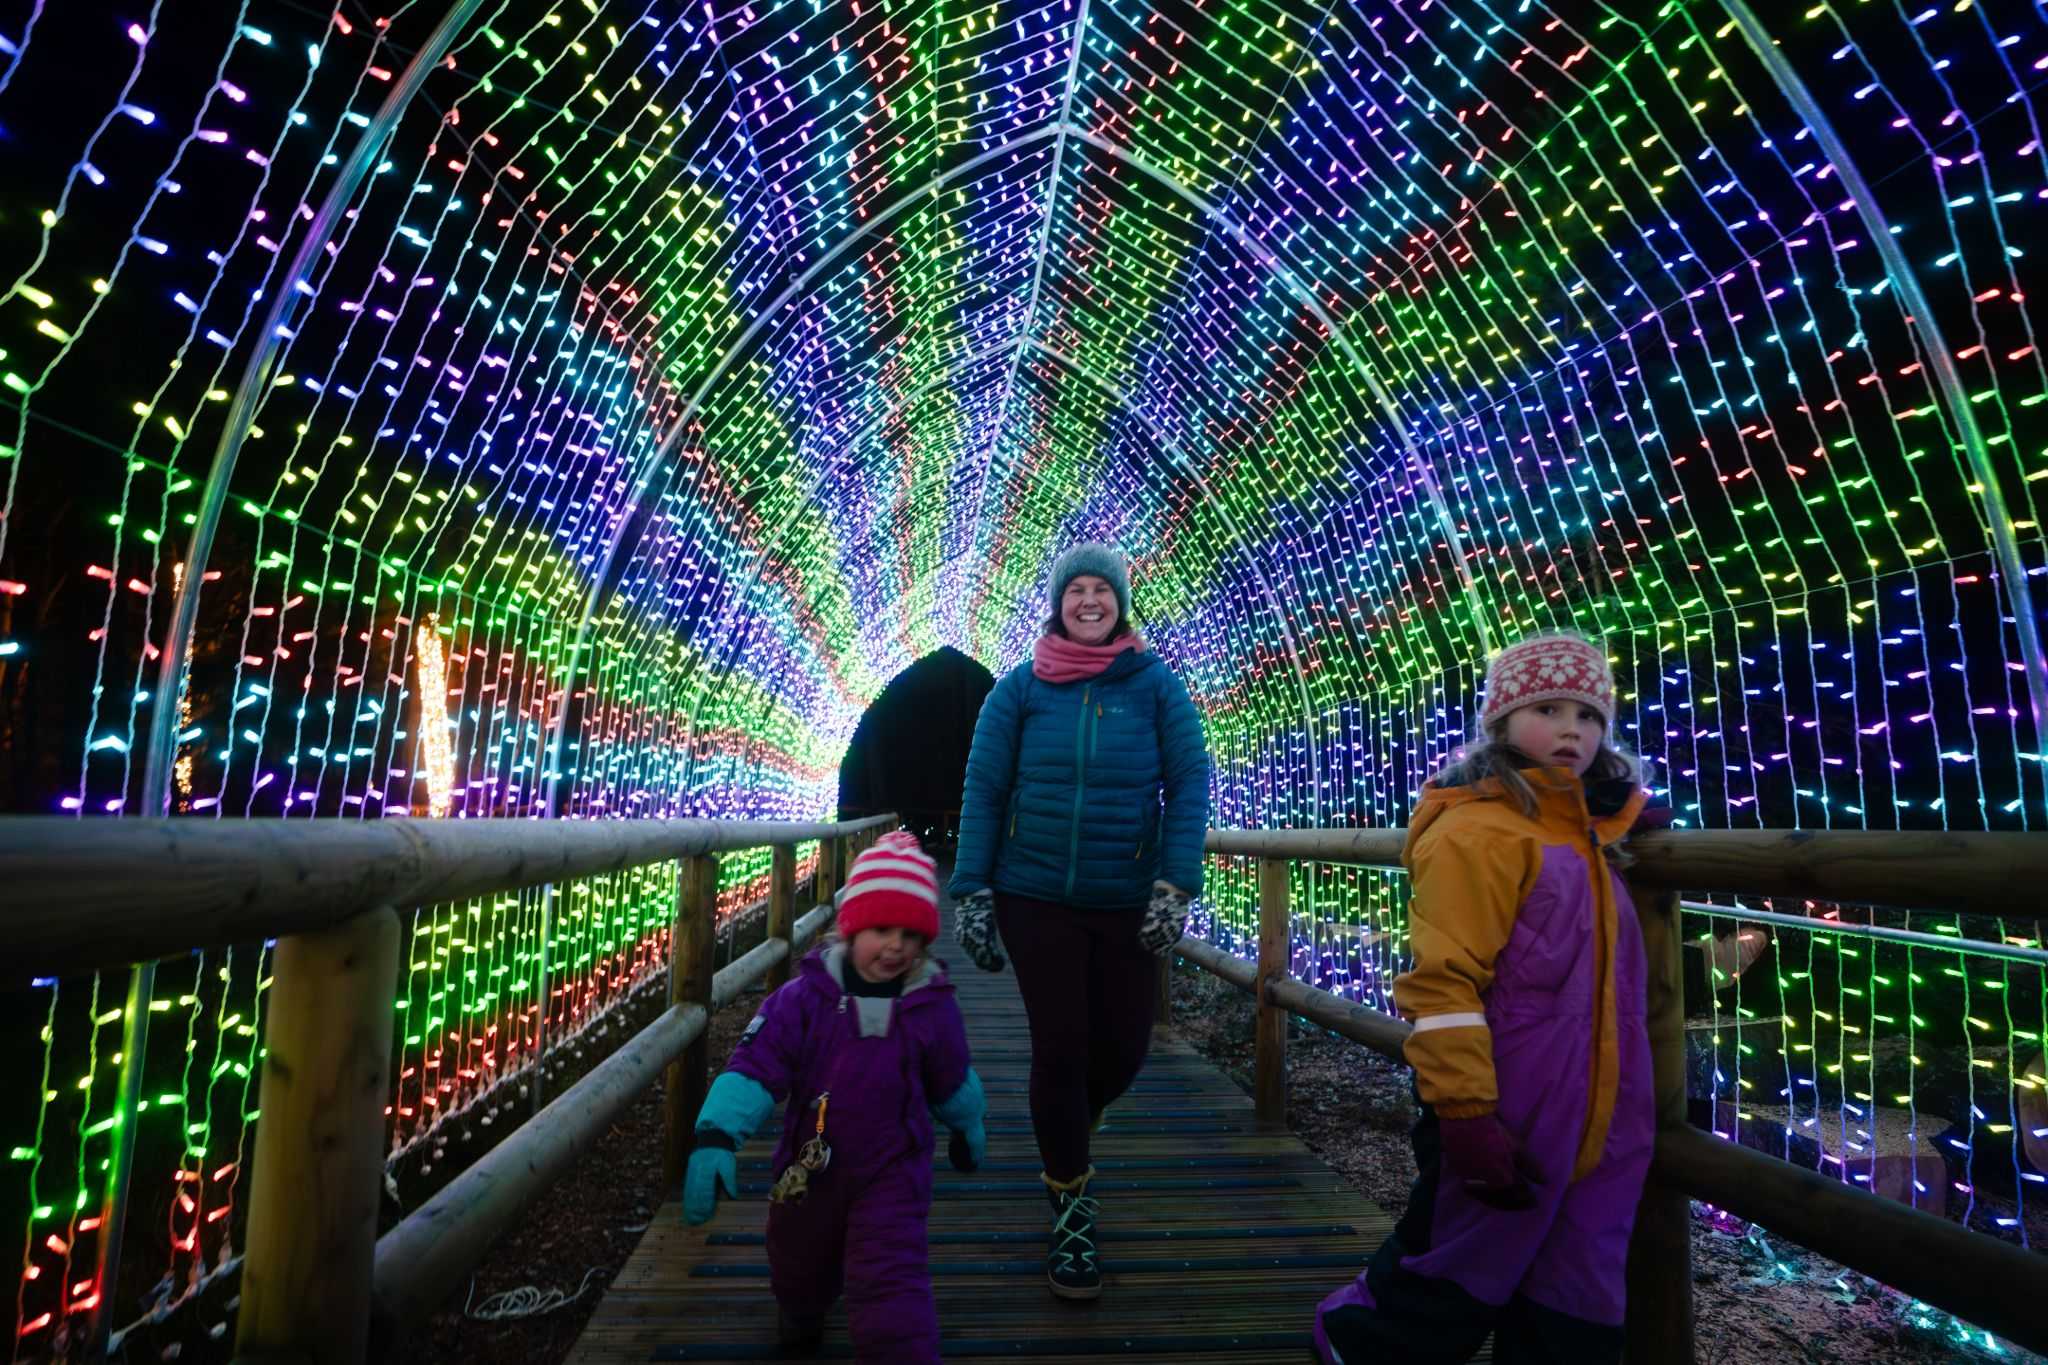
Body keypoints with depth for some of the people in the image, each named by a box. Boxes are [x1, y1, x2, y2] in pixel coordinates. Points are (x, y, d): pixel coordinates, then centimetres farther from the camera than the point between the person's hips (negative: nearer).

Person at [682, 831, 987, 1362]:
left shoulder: (933, 1007, -12)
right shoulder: (804, 997, -18)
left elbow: (952, 1080, 5)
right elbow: (754, 1065, -22)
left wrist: (967, 1128, 19)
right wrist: (715, 1137, -33)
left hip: (892, 1173, -2)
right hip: (808, 1169, 2)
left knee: (893, 1289, -13)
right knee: (797, 1268, 28)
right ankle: (799, 1318, 63)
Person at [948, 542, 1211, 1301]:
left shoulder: (1156, 685, -2)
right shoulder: (1019, 688, -2)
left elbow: (1189, 784, -4)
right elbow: (983, 792, -1)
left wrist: (1175, 887, -14)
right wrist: (971, 893, -5)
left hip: (1128, 903, 1)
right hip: (1034, 900, -1)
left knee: (1124, 1046, 9)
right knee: (1060, 1046, 2)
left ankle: (1070, 1133, 44)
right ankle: (1072, 1209, 24)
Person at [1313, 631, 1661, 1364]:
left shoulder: (1586, 834, 10)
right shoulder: (1477, 830, -16)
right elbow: (1442, 983, -22)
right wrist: (1466, 1115, -24)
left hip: (1596, 1129, 8)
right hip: (1510, 1125, -8)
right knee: (1451, 1290, 11)